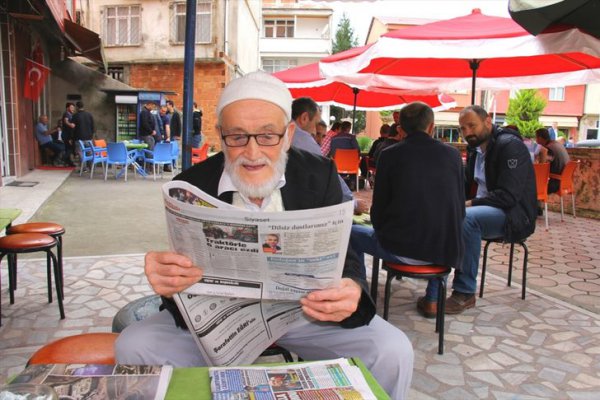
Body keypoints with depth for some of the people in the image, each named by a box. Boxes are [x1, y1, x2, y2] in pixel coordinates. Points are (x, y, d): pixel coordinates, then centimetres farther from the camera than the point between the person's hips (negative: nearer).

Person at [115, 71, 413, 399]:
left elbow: (342, 260, -11)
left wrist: (350, 291, -36)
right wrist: (168, 280, -37)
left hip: (304, 309, 0)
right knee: (133, 347, -19)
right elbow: (188, 274, -11)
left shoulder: (320, 175, -9)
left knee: (393, 352, -20)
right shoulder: (192, 185, -9)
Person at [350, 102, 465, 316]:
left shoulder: (390, 154, -3)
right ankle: (432, 300, 33)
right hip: (445, 251, 3)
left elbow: (378, 210, 1)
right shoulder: (453, 154, 3)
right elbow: (460, 209, 8)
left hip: (400, 249, -3)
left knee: (352, 232, 23)